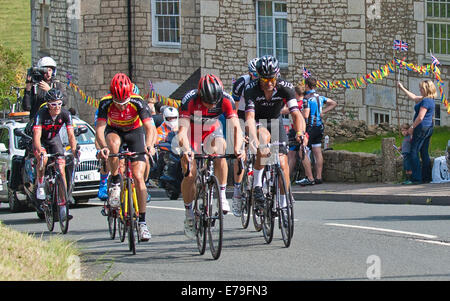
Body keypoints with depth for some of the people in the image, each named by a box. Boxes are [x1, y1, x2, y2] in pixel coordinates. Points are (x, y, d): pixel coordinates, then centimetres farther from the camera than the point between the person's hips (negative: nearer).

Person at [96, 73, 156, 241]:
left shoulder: (138, 103, -29)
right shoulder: (106, 103, -27)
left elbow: (149, 127, -36)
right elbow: (100, 128, -34)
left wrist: (149, 145, -55)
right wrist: (103, 147, -53)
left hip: (135, 132, -1)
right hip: (114, 131, 1)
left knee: (138, 176, -13)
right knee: (113, 143, -38)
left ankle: (142, 222, -10)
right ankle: (115, 183, -18)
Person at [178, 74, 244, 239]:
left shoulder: (226, 100, -28)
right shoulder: (189, 100, -33)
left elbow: (236, 127, -33)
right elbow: (182, 130, -39)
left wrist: (237, 148, -51)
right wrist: (186, 150, -57)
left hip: (212, 132, 1)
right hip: (192, 134, -1)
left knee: (219, 150, -32)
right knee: (189, 175, -12)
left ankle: (222, 195, -22)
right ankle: (189, 216, 6)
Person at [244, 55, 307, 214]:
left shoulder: (285, 87, -23)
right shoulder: (251, 89, -28)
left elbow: (296, 114, -33)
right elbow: (249, 117, -39)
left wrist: (300, 132, -53)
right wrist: (254, 139, -57)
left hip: (276, 123, 2)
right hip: (258, 124, -2)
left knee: (282, 162, -13)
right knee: (264, 137, -37)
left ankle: (284, 203, 4)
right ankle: (257, 183, -25)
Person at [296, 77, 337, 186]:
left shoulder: (307, 99, -14)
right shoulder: (320, 97, 10)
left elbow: (305, 115, -22)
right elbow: (334, 103, 22)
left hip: (310, 127, -8)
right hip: (319, 127, 8)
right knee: (317, 152, 10)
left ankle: (309, 178, -9)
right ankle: (318, 177, 10)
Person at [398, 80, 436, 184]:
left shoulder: (426, 101, -16)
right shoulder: (429, 99, 14)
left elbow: (420, 117, -21)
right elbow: (414, 97, 29)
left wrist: (412, 127, -11)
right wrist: (402, 88, 35)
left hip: (422, 128, -10)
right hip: (429, 128, 10)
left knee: (414, 152, -8)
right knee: (424, 153, 11)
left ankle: (417, 178, -13)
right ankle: (427, 177, 10)